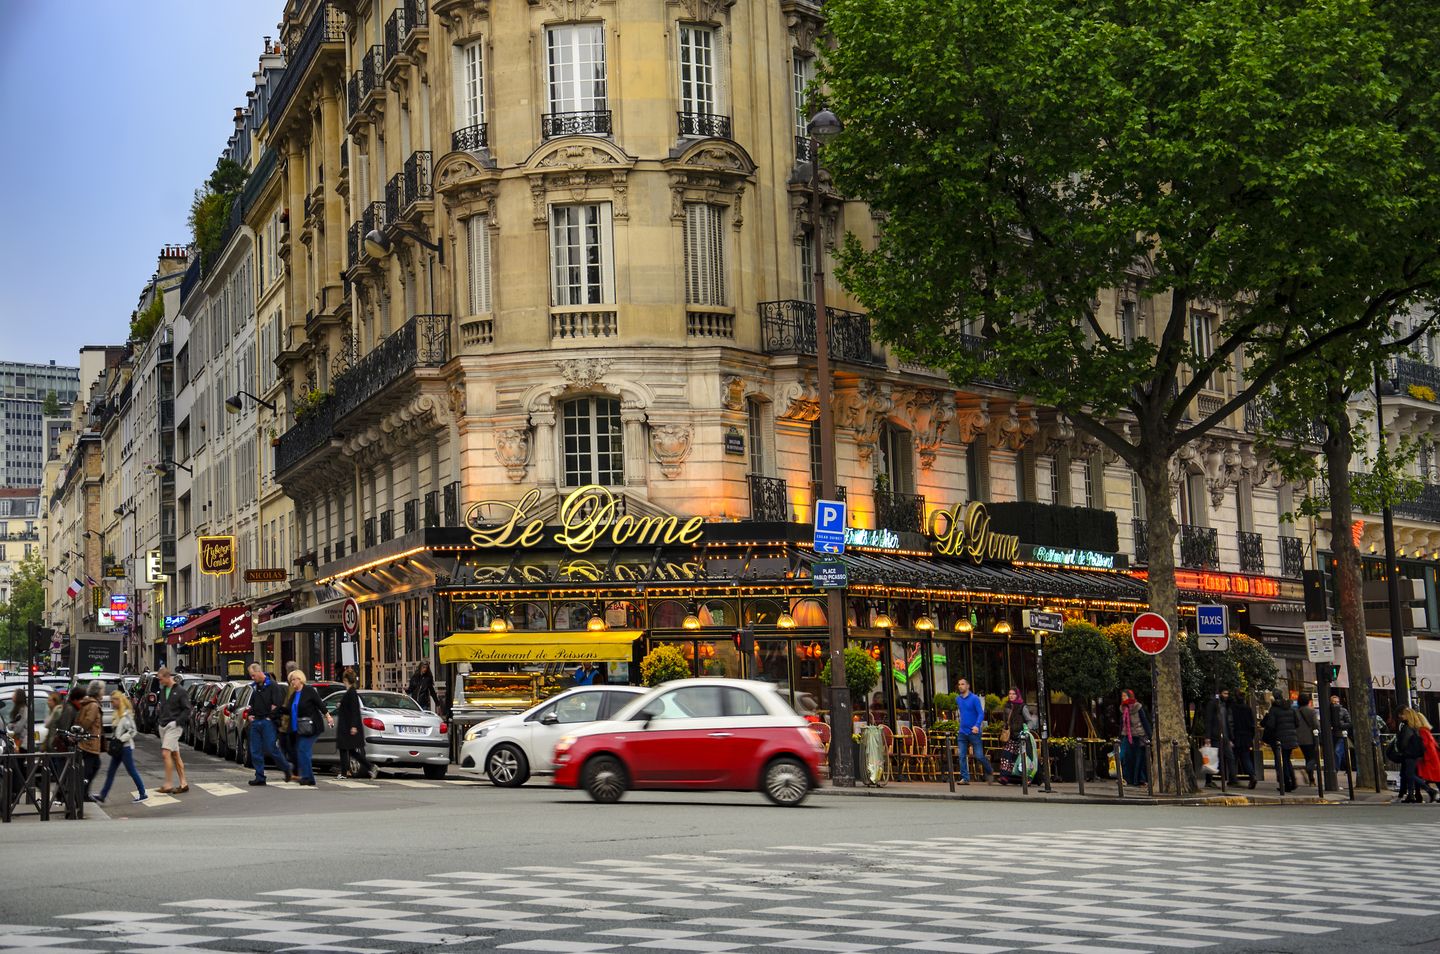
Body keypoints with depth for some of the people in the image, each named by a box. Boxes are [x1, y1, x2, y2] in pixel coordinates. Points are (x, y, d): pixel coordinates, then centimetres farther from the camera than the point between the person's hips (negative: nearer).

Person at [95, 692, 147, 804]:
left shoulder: (126, 714, -16)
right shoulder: (118, 713, 12)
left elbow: (133, 731, -20)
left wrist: (120, 740, -20)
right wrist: (113, 739, 7)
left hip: (125, 747, -9)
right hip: (118, 748, 9)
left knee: (132, 771, -2)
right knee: (110, 772, 8)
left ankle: (142, 794, 7)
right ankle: (102, 796, 10)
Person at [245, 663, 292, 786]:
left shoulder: (272, 686, -9)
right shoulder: (256, 687, 16)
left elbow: (278, 704, -15)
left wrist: (270, 717, -11)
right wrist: (250, 715, 12)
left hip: (267, 722, -8)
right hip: (256, 722, 8)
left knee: (271, 748, -9)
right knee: (255, 751, 3)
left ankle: (287, 770, 10)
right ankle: (260, 778, 7)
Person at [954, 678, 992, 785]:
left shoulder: (974, 699, -8)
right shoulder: (958, 699, 11)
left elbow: (981, 713, -14)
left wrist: (977, 725, -28)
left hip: (973, 732, -5)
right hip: (962, 732, 5)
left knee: (979, 756, -2)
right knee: (962, 756, -3)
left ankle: (990, 771, 22)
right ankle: (965, 778, 0)